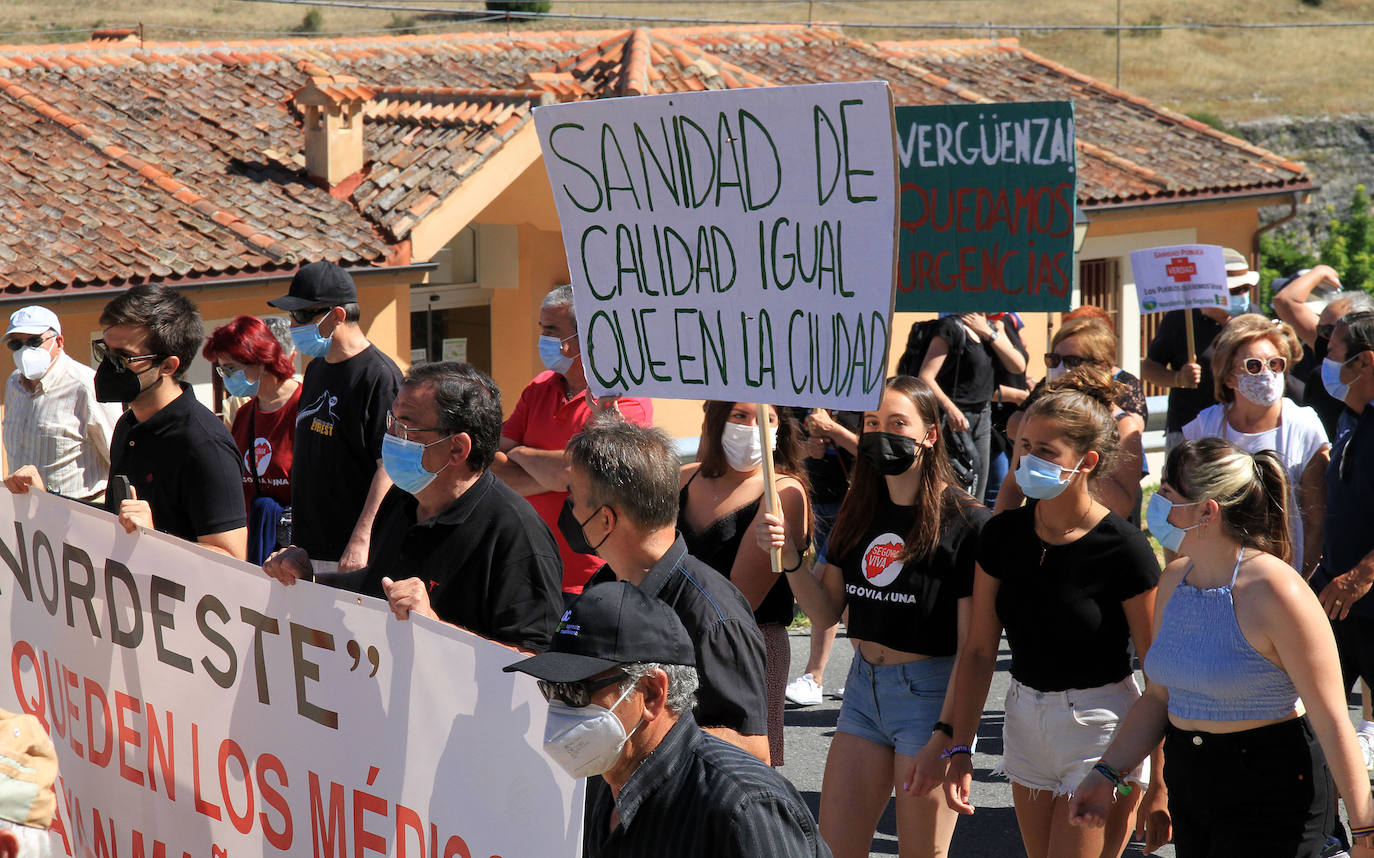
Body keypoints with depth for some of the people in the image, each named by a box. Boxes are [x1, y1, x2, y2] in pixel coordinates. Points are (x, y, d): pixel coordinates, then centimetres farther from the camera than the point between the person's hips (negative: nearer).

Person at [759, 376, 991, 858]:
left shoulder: (965, 521, -13)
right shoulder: (859, 512, 7)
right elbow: (827, 612, 10)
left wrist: (947, 735, -20)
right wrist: (789, 558, -7)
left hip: (930, 691, -6)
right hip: (863, 687, 6)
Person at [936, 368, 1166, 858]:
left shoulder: (1123, 550, -16)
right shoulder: (1003, 536, -2)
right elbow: (979, 650, 5)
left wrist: (1158, 784, -12)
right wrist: (959, 750, 1)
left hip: (1101, 729, -6)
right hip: (1025, 721, 6)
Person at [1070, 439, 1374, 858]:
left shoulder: (1276, 593, -19)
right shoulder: (1174, 580, 6)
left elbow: (1331, 720, -18)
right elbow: (1158, 696, 14)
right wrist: (1106, 773, 5)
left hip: (1271, 796, -8)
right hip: (1189, 785, 8)